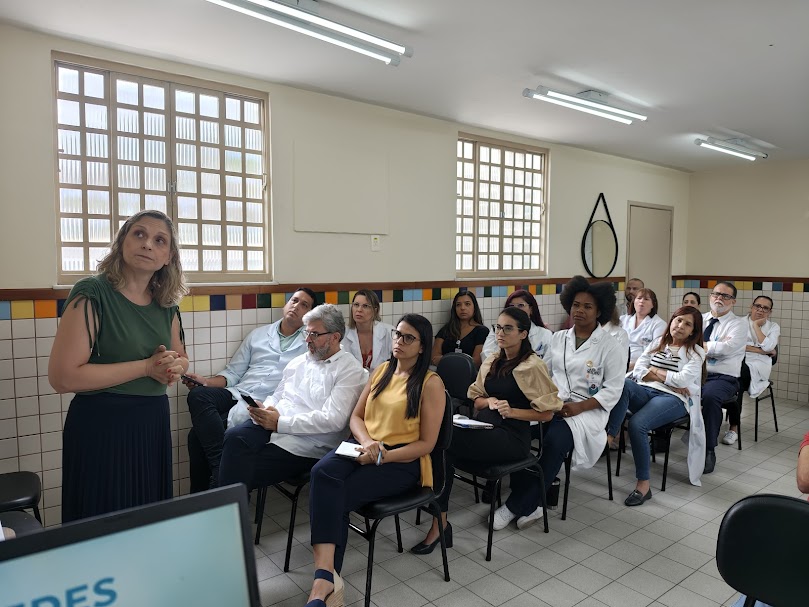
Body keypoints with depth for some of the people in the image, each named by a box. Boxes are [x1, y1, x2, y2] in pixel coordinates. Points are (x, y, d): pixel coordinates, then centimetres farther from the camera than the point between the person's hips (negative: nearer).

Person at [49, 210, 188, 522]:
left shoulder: (166, 303, 5)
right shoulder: (91, 294, -14)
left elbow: (181, 358, 19)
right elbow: (62, 376, -20)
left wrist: (174, 367, -5)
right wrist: (147, 367, -19)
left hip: (153, 423, 6)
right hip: (102, 426, -6)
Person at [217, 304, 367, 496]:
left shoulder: (350, 370, -3)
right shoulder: (298, 362, 20)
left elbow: (333, 420, -14)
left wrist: (280, 422, -16)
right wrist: (263, 410, -2)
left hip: (308, 441, -6)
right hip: (271, 424, 6)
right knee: (234, 437, -25)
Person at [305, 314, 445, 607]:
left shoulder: (431, 383, -4)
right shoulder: (382, 370, 14)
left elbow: (426, 443, -7)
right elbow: (356, 417, 13)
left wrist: (382, 456, -19)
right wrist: (367, 442, -10)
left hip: (403, 461, -5)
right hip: (364, 449, 5)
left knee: (337, 495, -27)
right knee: (322, 472, -28)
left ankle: (325, 576, -15)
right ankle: (325, 576, -32)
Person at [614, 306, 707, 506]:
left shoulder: (696, 352, 10)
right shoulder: (657, 343, 21)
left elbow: (682, 380, -8)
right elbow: (638, 371, 7)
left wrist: (654, 371, 2)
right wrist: (669, 379, -4)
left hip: (674, 399, -4)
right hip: (645, 392, 4)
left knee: (637, 424, -33)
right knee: (622, 383, -34)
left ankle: (643, 485, -23)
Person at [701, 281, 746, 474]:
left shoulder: (738, 324, 4)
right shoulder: (699, 319, 18)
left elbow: (726, 348, -15)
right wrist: (714, 346, -10)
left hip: (722, 378, -3)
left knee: (710, 396, -37)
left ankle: (709, 451, -21)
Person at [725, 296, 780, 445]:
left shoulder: (773, 327, 14)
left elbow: (767, 347, -5)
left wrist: (756, 325, 0)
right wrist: (762, 351, -7)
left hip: (759, 365, -1)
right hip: (738, 362, 1)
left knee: (740, 372, -33)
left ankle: (734, 427, -27)